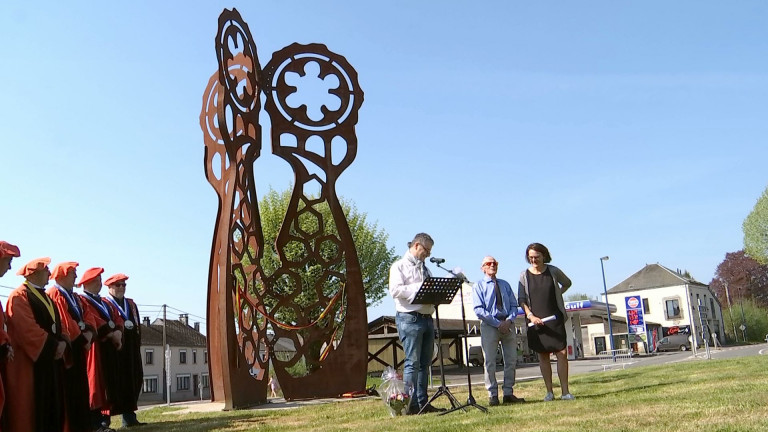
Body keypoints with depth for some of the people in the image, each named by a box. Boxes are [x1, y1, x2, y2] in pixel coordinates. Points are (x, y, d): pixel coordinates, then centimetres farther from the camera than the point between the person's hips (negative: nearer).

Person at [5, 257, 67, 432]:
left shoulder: (45, 297, 19)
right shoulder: (19, 296, -10)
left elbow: (56, 324, 16)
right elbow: (28, 329, -20)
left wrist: (62, 342, -4)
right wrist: (53, 346, -17)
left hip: (51, 359, 9)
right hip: (30, 360, -9)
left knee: (52, 403, 10)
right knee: (31, 406, -4)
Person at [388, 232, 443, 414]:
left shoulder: (425, 268, 23)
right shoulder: (399, 266, 0)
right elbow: (395, 290, -15)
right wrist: (419, 287, -16)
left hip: (427, 317, 8)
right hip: (410, 318, -8)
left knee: (424, 363, 9)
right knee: (412, 362, -9)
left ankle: (422, 402, 14)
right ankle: (411, 404, -7)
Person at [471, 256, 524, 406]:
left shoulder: (505, 284, 17)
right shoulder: (478, 286, 2)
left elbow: (514, 305, 11)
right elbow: (479, 310, -7)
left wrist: (509, 320, -10)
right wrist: (498, 323, -14)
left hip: (508, 324, 4)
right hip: (489, 325, -4)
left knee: (511, 360, 5)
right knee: (490, 361, -4)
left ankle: (508, 393, 13)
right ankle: (492, 395, 2)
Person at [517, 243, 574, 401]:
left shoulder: (553, 271, 1)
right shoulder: (524, 275, 0)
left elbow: (567, 283, 20)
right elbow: (521, 299, -2)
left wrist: (556, 295, 7)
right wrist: (531, 315, -14)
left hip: (555, 318, 0)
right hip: (535, 320, 0)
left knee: (561, 352, -6)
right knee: (543, 355, 4)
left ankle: (565, 391, -1)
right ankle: (549, 392, 11)